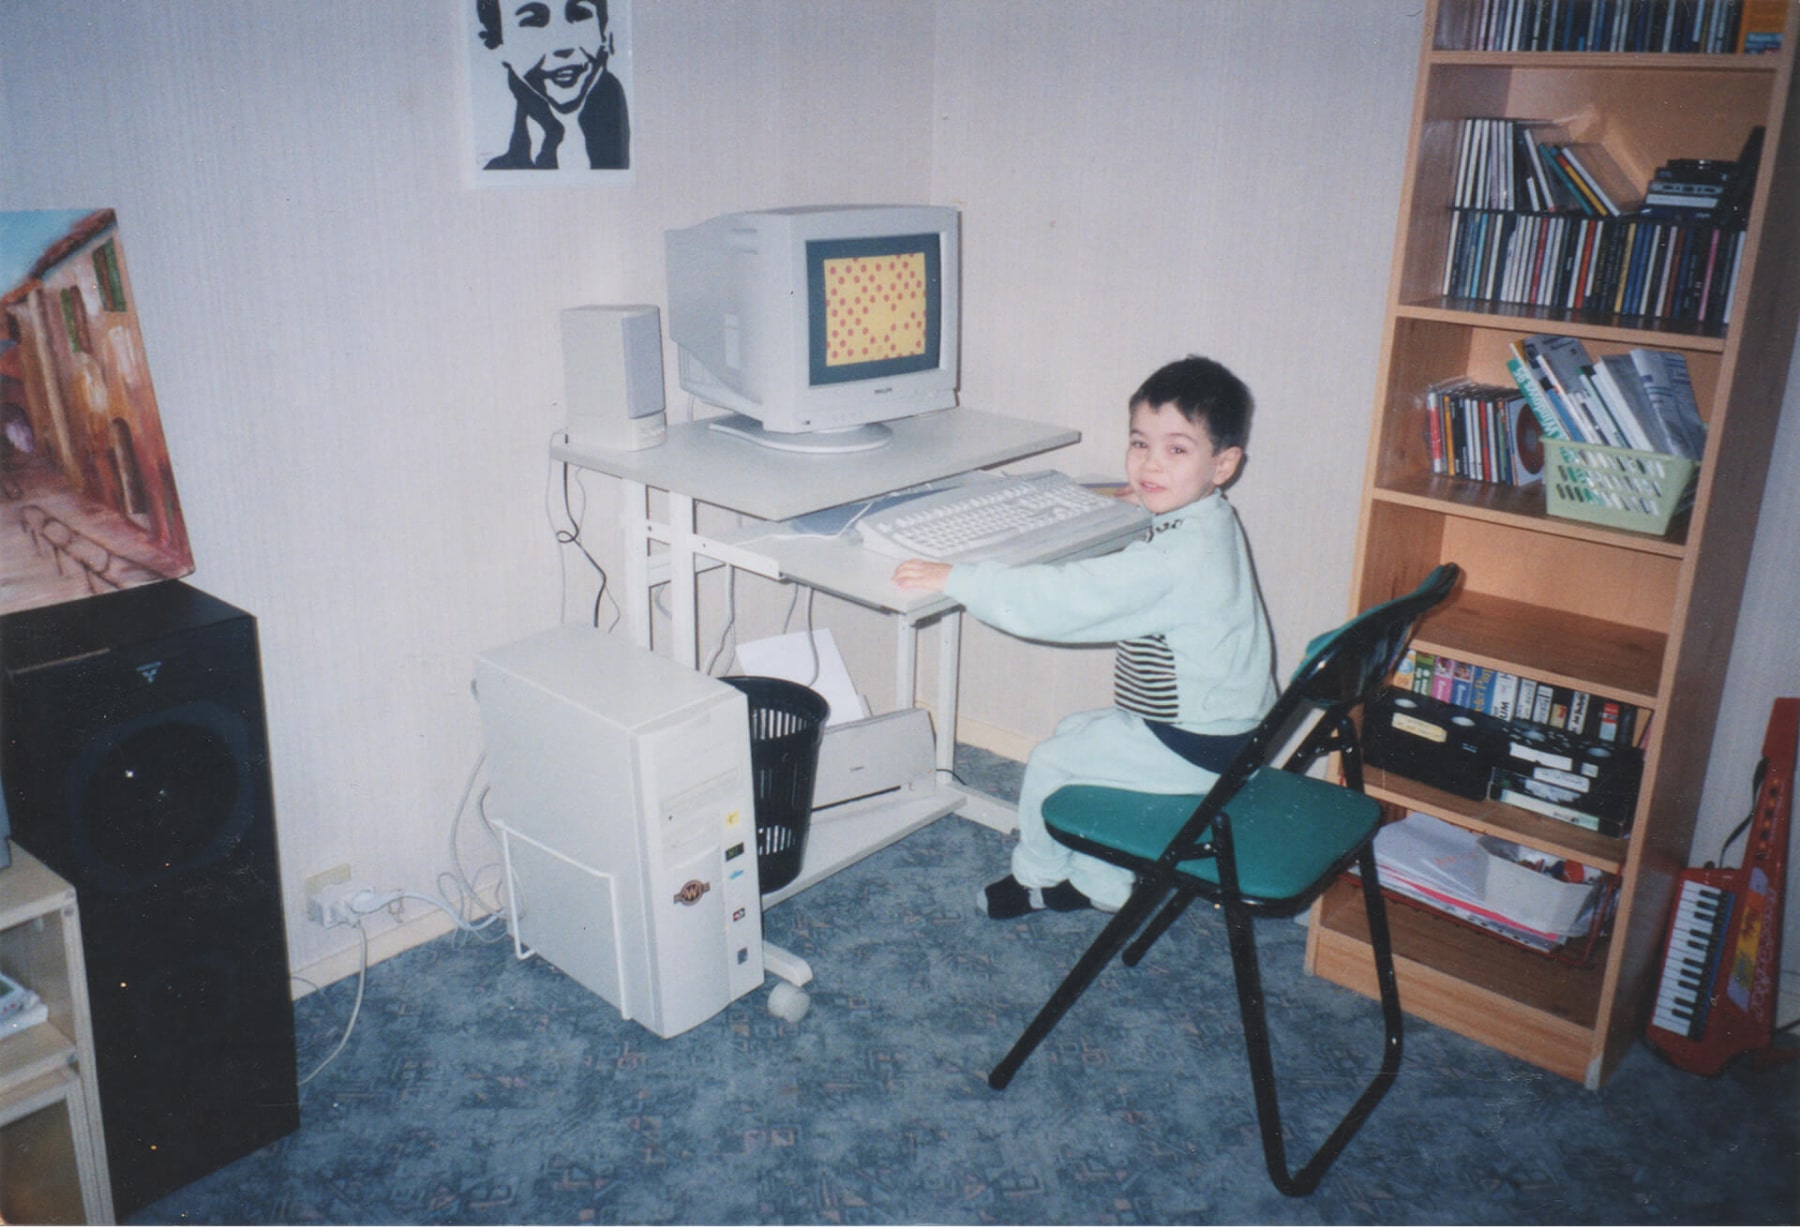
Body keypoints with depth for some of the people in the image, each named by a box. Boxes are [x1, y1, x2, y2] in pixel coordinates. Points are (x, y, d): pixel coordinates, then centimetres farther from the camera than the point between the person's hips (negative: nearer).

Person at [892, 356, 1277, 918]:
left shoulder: (1178, 557, -31)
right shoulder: (1205, 524, 0)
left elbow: (1068, 598, -34)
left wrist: (956, 579, -31)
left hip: (1193, 747, -10)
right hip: (1215, 726, 10)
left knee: (1052, 761, 2)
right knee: (1078, 732, 23)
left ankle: (1039, 875, 30)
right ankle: (1106, 886, 31)